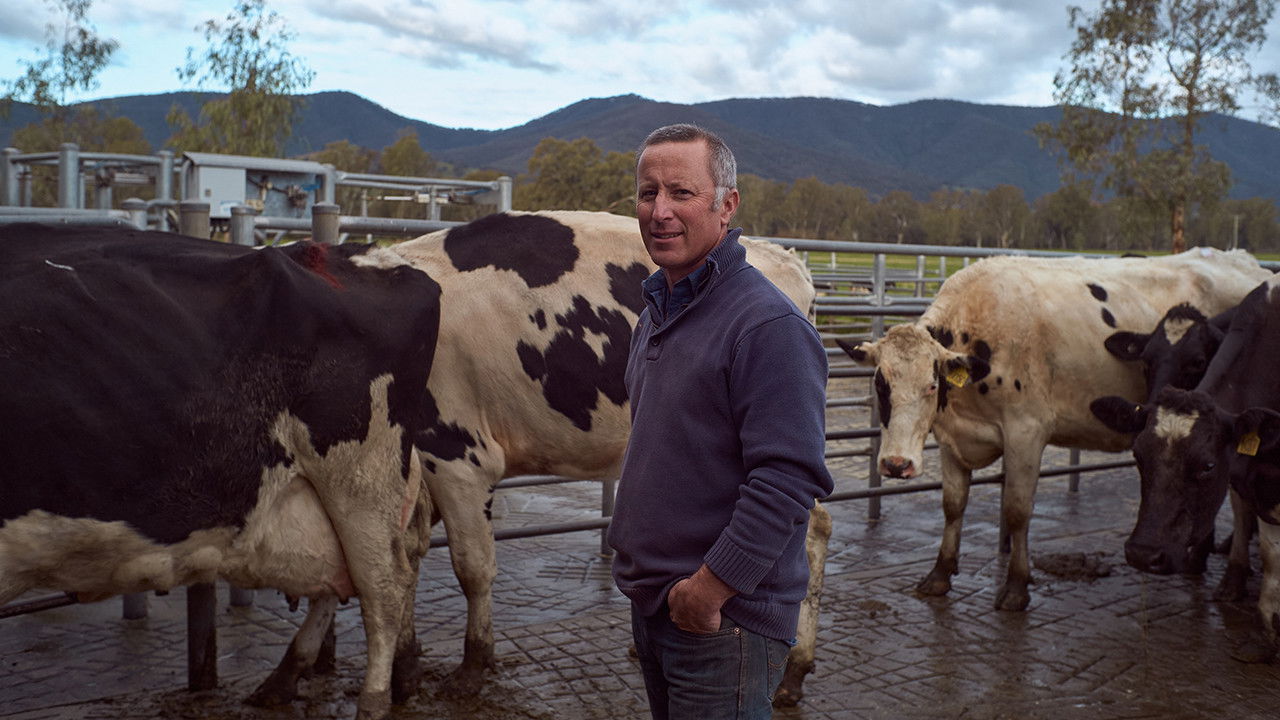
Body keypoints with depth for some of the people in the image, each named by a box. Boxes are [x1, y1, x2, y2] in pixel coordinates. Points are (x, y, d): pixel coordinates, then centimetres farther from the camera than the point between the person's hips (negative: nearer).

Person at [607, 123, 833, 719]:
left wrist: (708, 588, -22)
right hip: (653, 604, 9)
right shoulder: (656, 311, 11)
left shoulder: (768, 326, -19)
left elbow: (788, 479, -25)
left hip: (725, 622, -8)